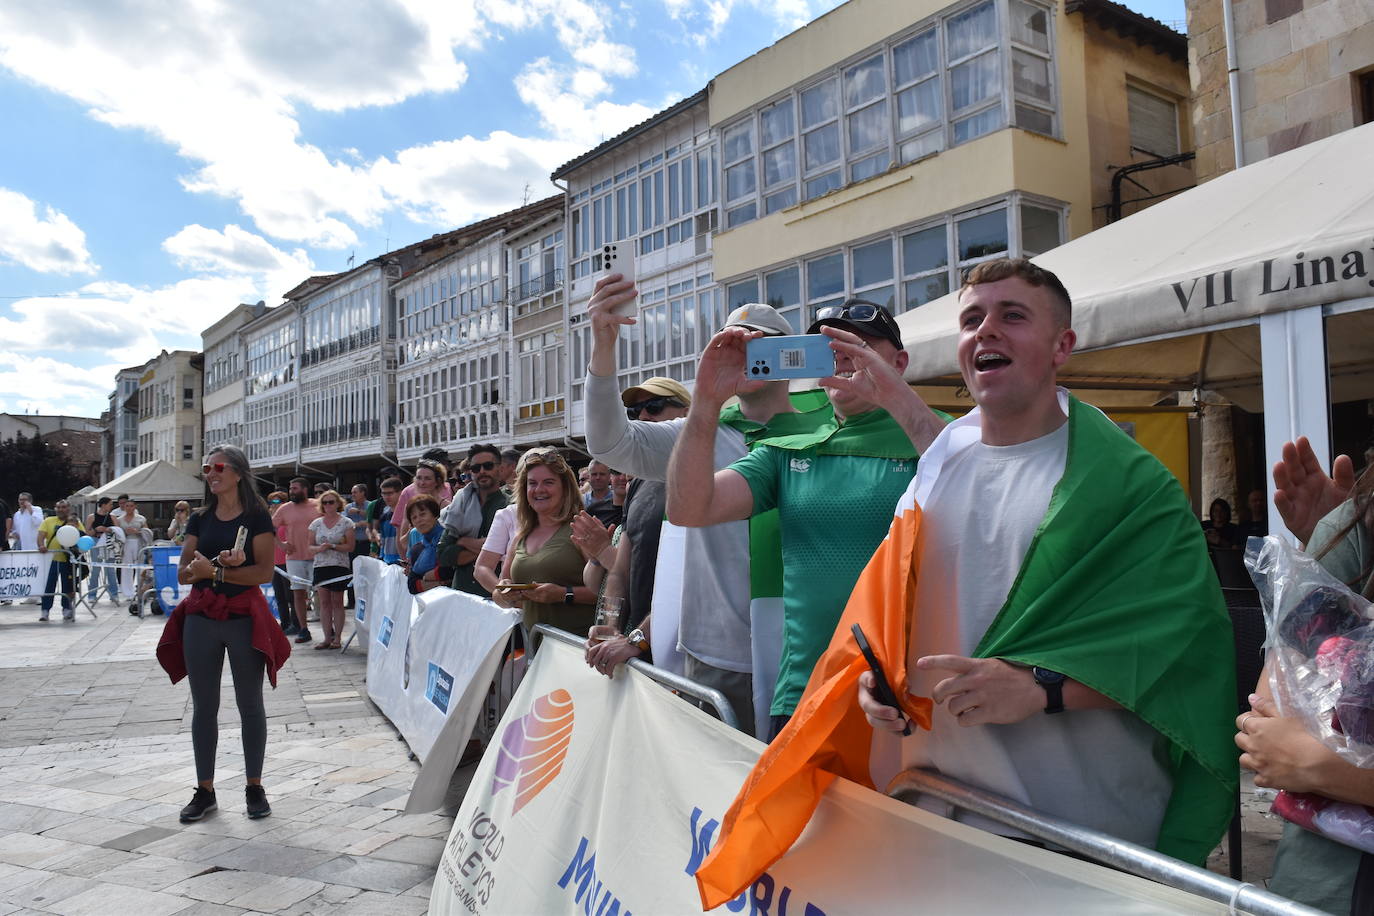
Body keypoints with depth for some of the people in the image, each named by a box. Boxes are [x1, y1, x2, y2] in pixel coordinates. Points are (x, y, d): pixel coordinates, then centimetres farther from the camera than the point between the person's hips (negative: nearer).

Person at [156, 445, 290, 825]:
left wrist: (213, 572, -15)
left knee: (250, 704, 5)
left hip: (244, 616, -4)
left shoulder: (256, 517, -3)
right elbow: (183, 573, 3)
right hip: (201, 618, 4)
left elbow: (264, 572, -12)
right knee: (203, 705, 9)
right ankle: (204, 791, 20)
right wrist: (221, 564, -16)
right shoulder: (200, 519, 10)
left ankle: (254, 787, 16)